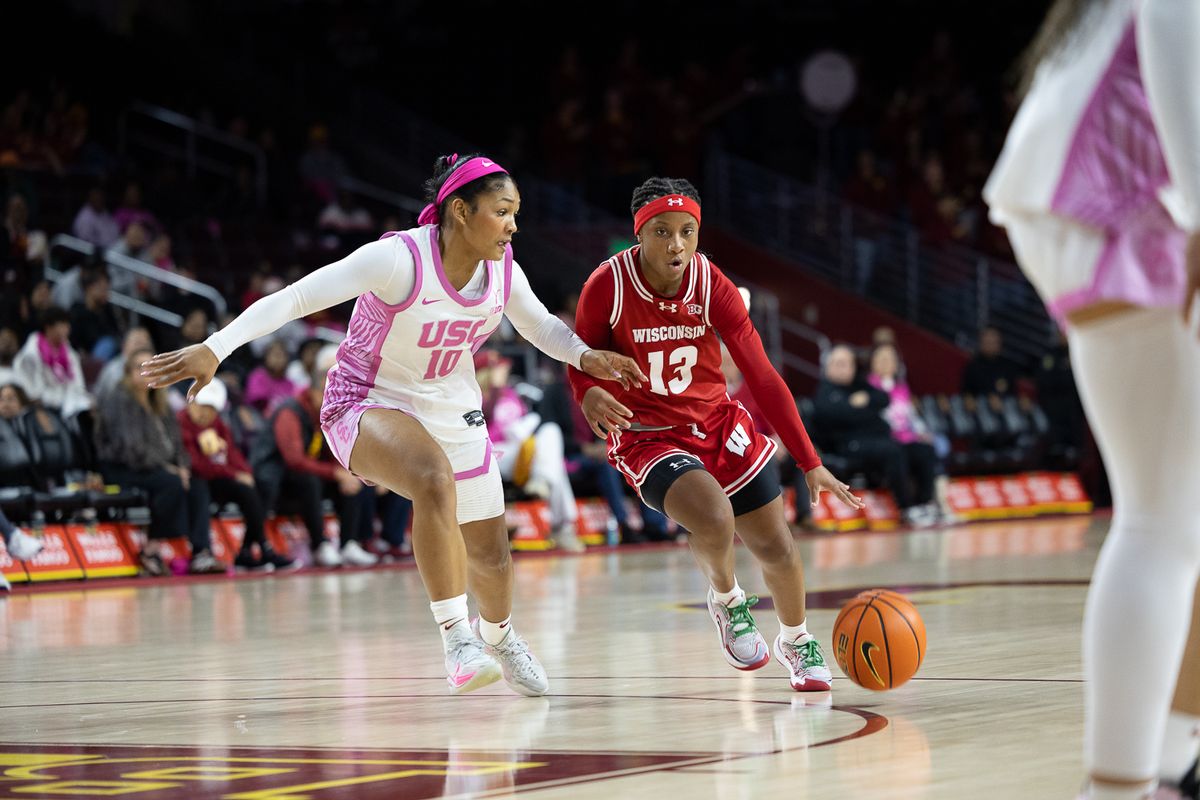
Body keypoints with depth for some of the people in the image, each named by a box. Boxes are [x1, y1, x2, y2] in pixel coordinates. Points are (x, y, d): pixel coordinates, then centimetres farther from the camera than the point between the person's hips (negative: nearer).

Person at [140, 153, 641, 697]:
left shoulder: (502, 269, -9)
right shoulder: (400, 259, -28)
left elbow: (540, 326, 11)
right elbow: (295, 298, -33)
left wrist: (586, 355, -10)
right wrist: (214, 348, -44)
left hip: (453, 412, 6)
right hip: (370, 404, -6)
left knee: (490, 554, 13)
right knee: (434, 478, -39)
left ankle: (498, 637, 49)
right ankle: (456, 639, -32)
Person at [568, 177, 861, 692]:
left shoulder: (712, 287, -14)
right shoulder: (607, 286, -19)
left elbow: (762, 377, -11)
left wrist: (811, 464, -14)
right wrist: (588, 394, -29)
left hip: (717, 423, 3)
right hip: (645, 434, -3)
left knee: (776, 548, 5)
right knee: (713, 519, -31)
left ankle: (796, 641, 36)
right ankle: (726, 600, 4)